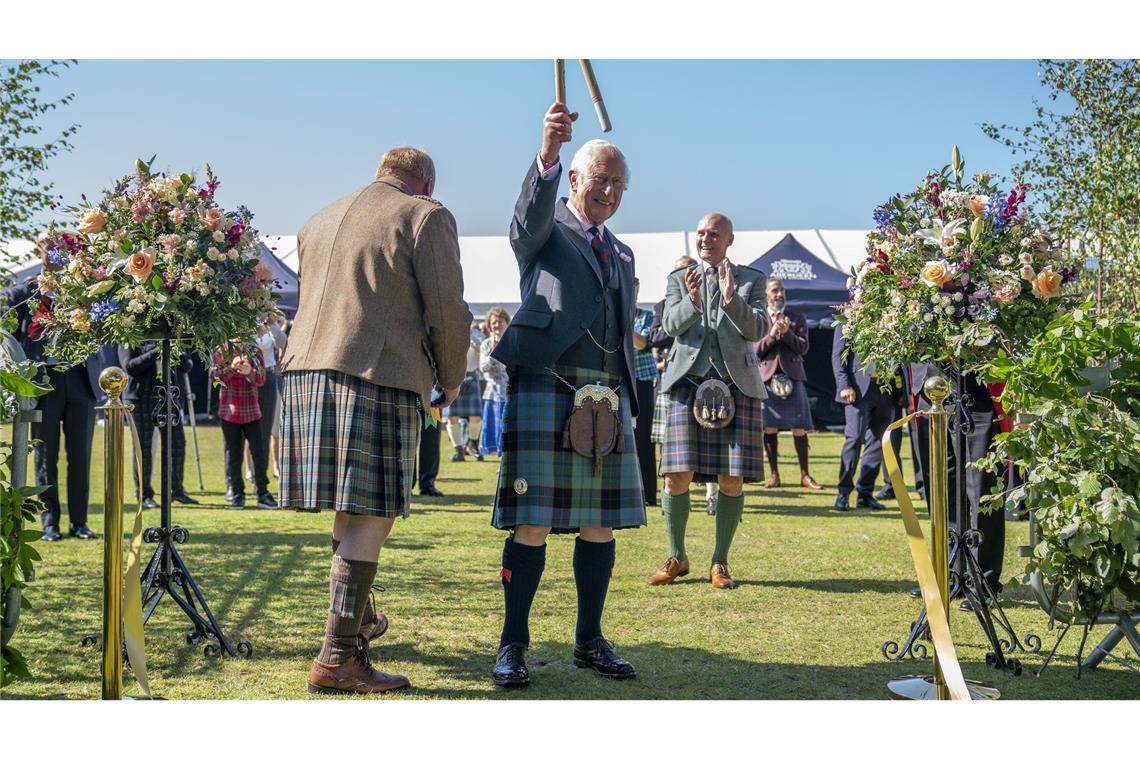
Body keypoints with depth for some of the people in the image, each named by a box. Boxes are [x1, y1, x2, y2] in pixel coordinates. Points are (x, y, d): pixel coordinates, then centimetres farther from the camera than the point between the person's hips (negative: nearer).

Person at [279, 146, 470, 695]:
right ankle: (338, 658, -6)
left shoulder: (320, 221, 23)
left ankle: (359, 619, 35)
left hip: (305, 371, 7)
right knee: (370, 515, -5)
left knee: (352, 510, 20)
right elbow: (447, 310, -3)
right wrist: (450, 381, 10)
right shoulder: (426, 217, 2)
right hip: (380, 377, -7)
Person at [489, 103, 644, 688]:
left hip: (607, 400, 6)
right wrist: (548, 151, -40)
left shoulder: (621, 254, 23)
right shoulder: (542, 230, 6)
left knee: (600, 525, 5)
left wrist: (627, 405, 16)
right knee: (532, 526, -7)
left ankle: (590, 641, 17)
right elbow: (533, 206, -20)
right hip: (545, 391, -5)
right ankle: (513, 645, 3)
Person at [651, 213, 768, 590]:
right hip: (688, 381, 0)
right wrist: (692, 301, -19)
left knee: (732, 479, -3)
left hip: (736, 383, 0)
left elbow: (757, 330, -1)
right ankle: (676, 557, 13)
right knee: (677, 476, -5)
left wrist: (731, 299, -17)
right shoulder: (679, 278, 14)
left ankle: (719, 562, 12)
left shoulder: (751, 279, 11)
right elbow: (671, 325, 0)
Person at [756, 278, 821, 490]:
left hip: (792, 377, 0)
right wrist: (771, 335, -13)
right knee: (769, 428, 2)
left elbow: (803, 348, 1)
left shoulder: (797, 317, 10)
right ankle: (774, 474, 11)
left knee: (799, 429, -1)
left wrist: (787, 333, -13)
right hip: (767, 377, 0)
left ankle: (805, 475, 6)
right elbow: (754, 351, 0)